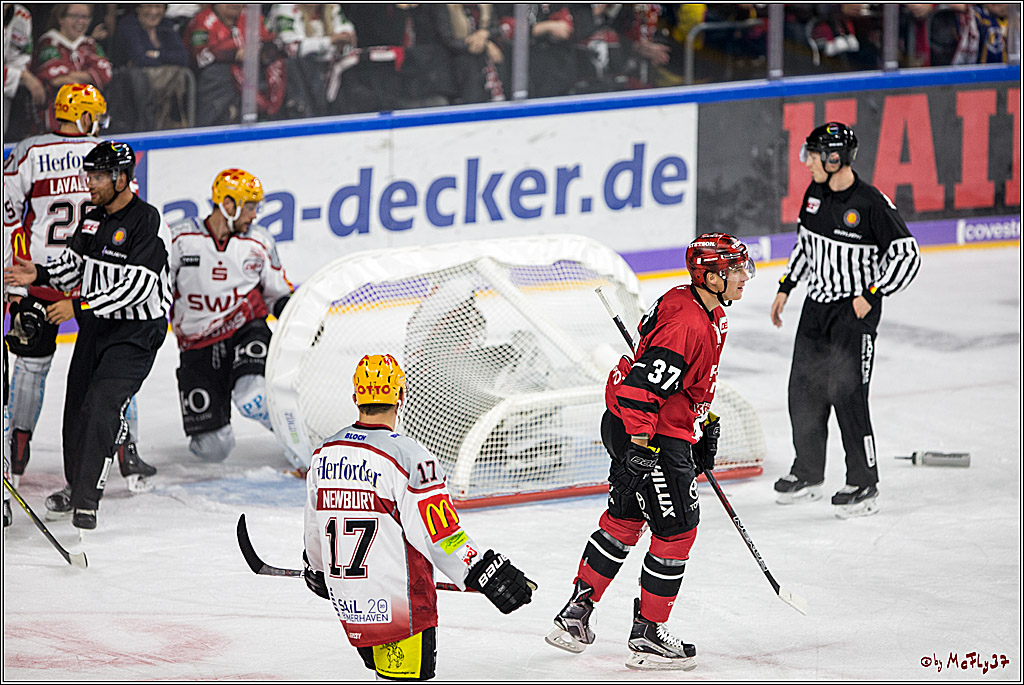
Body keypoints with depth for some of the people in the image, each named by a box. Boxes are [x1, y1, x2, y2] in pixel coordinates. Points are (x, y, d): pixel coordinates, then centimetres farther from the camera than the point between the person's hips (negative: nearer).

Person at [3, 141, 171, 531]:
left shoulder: (146, 222, -18)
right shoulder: (93, 220, 9)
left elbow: (139, 284, -25)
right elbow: (73, 265, 18)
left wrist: (85, 305, -29)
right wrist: (39, 275, -2)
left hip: (136, 333, -8)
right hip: (95, 326, 8)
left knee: (101, 405, -18)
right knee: (76, 407, 11)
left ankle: (87, 500, -16)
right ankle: (76, 486, 30)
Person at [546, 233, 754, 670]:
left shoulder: (711, 314, 7)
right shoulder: (686, 326, -26)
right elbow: (641, 388, -29)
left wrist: (706, 424, 23)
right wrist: (640, 448, -29)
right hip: (647, 435, -11)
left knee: (624, 520, 20)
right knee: (676, 529, -3)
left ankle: (575, 615, 28)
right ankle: (648, 637, 6)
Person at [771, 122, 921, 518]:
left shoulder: (872, 204, -18)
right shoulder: (815, 194, 5)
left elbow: (907, 255, -15)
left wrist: (872, 295, -16)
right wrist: (786, 288, 19)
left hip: (854, 311, -7)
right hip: (816, 306, 7)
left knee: (847, 395, -8)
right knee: (804, 392, 10)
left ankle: (864, 485, 2)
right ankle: (808, 474, 26)